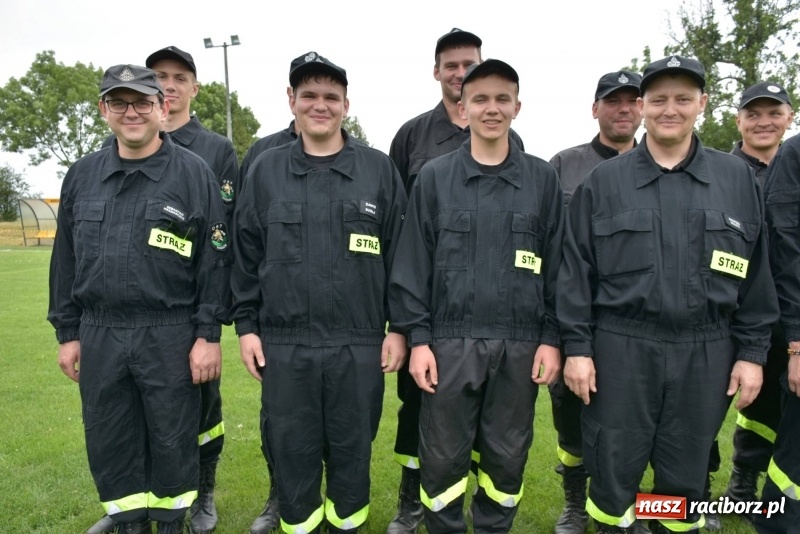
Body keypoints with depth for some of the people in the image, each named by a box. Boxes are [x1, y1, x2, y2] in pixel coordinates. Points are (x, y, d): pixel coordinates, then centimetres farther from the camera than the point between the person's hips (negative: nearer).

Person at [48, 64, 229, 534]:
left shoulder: (195, 173, -4)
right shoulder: (82, 175, 8)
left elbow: (214, 261, -6)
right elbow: (66, 259, 12)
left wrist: (209, 334, -10)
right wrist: (67, 332, 10)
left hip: (170, 337, -4)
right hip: (99, 337, 4)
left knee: (173, 444, 9)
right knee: (110, 446, 14)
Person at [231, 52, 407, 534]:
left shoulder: (379, 169, 2)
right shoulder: (266, 171, 6)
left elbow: (401, 254, 2)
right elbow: (246, 255, 7)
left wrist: (398, 327, -1)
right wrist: (246, 325, 3)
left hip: (358, 345, -1)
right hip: (283, 345, 1)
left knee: (352, 454, 12)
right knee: (292, 454, 12)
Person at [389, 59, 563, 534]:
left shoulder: (543, 179, 5)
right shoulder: (434, 177, 3)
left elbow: (558, 265, 4)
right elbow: (412, 264, 0)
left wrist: (552, 338, -1)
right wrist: (417, 337, -5)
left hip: (520, 344, 1)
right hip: (450, 342, -1)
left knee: (507, 457, 13)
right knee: (443, 458, 8)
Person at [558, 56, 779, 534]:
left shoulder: (738, 178, 6)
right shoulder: (603, 181, 2)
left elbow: (756, 273, 7)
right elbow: (577, 270, -1)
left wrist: (752, 352, 3)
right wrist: (577, 346, -5)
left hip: (705, 351, 2)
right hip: (621, 347, -1)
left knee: (686, 475, 14)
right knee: (613, 470, 8)